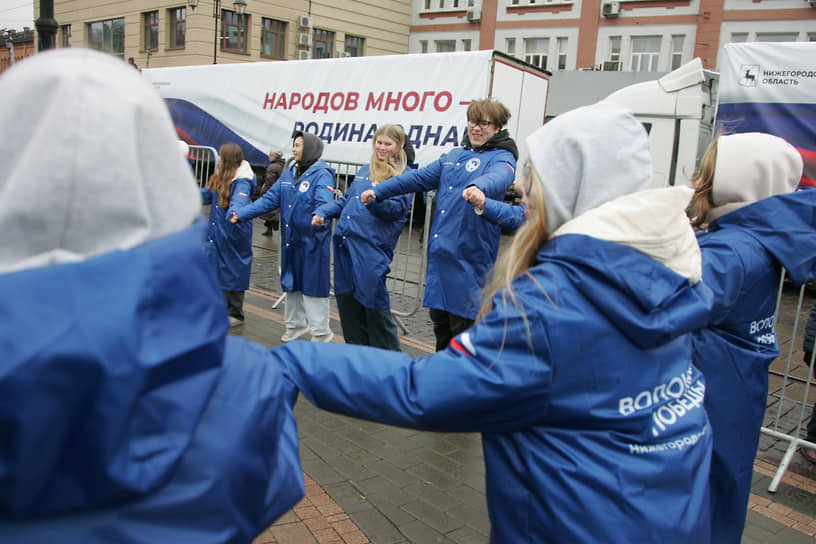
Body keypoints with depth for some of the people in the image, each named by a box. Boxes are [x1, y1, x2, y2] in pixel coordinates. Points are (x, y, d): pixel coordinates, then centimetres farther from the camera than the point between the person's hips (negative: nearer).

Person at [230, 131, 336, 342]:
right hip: (290, 240, 8)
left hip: (312, 241, -8)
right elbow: (269, 199, 7)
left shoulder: (322, 174, -13)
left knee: (312, 284, -1)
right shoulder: (289, 174, 11)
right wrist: (241, 213, -2)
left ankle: (321, 331, 14)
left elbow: (324, 203, -28)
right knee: (291, 283, 19)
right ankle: (296, 324, 38)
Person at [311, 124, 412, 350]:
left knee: (373, 298, -6)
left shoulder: (403, 175, 0)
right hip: (345, 242, 7)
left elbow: (397, 208, -13)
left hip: (372, 246, -7)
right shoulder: (365, 170, 20)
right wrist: (322, 212, 13)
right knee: (346, 297, 11)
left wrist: (376, 198, -31)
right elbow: (345, 200, 27)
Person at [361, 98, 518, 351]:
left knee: (462, 323, -1)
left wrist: (478, 187, -51)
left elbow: (498, 177, -27)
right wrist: (378, 191, 21)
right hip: (439, 250, 7)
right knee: (439, 319, 16)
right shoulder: (455, 155, 19)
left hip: (469, 254, -7)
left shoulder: (502, 158, -3)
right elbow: (420, 177, 24)